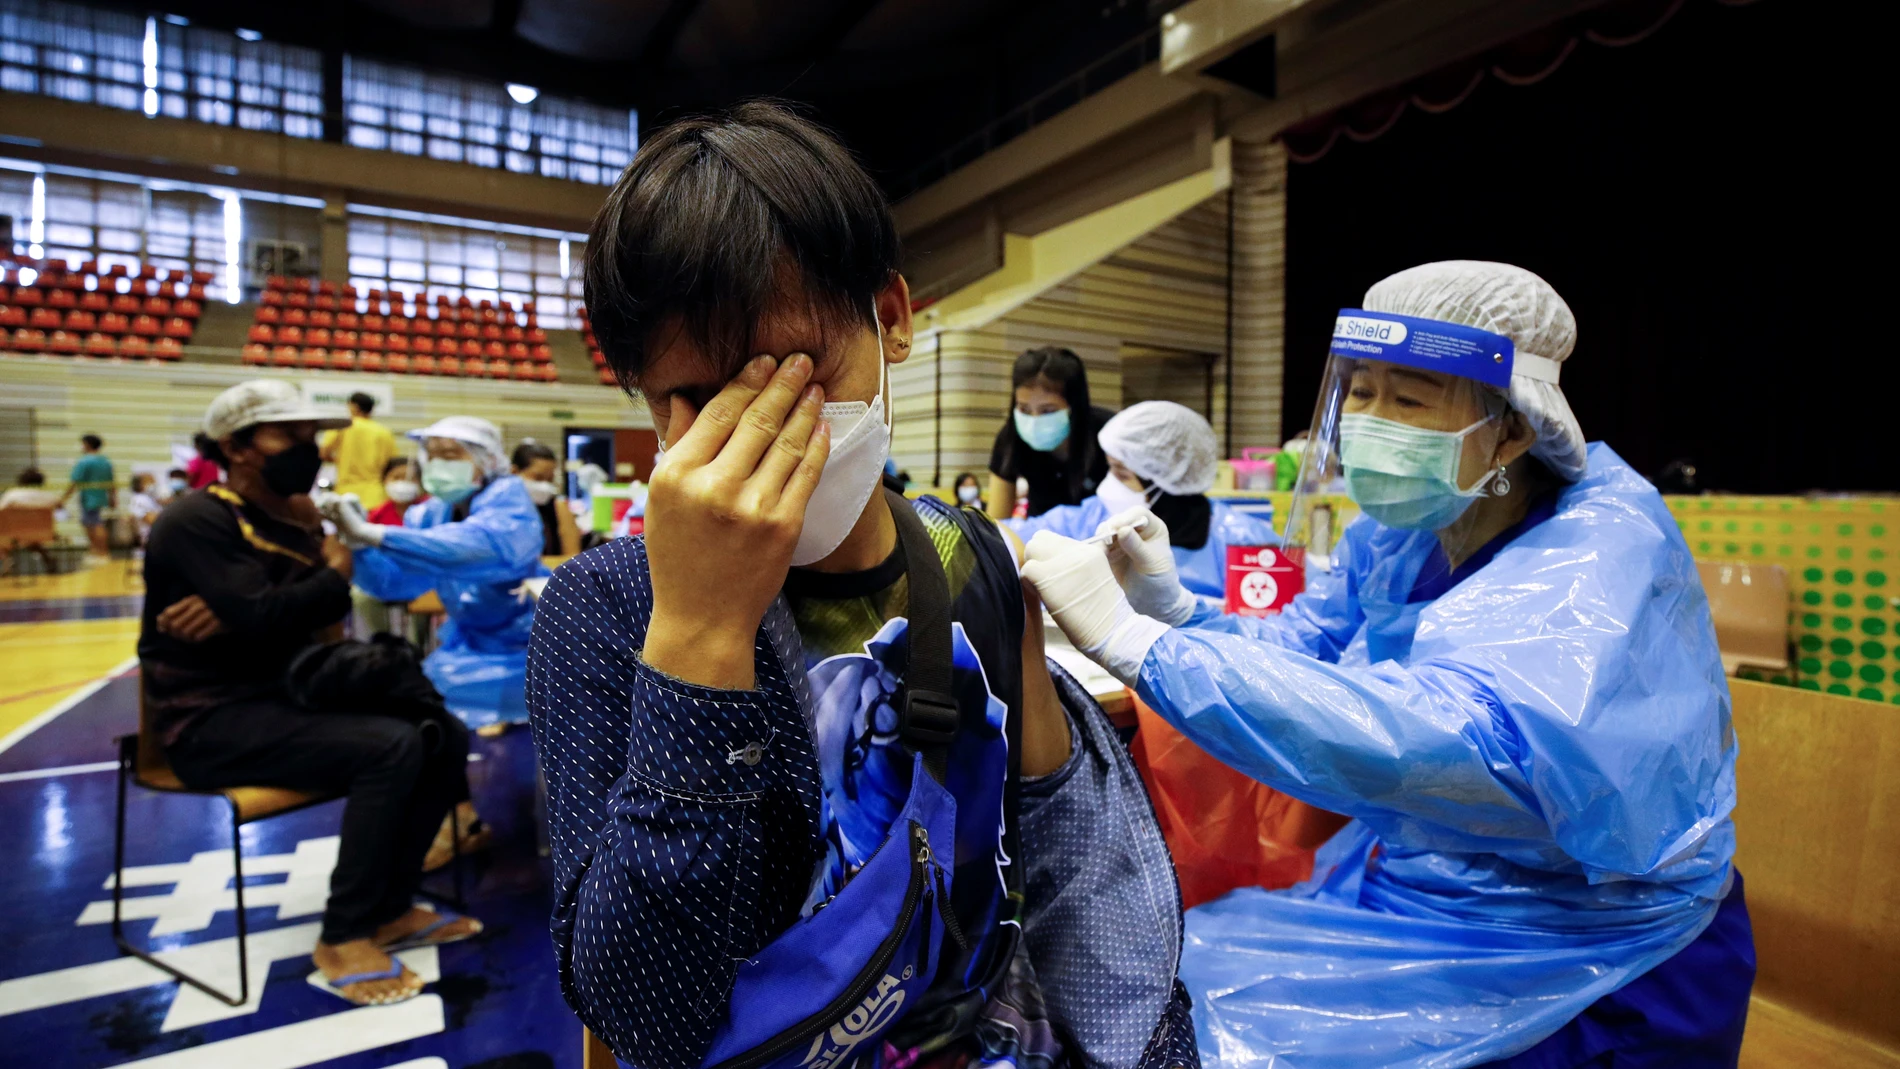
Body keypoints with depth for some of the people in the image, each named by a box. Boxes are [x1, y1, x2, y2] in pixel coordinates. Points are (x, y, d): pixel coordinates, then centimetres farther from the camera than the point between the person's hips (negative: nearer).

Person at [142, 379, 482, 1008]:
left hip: (283, 696, 8)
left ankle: (389, 908, 6)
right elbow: (261, 618, -27)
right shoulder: (198, 521, -12)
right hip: (212, 719, -8)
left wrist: (234, 614, -21)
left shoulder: (292, 521, 13)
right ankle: (344, 938, -12)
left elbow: (331, 605, -4)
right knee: (391, 747, -26)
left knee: (442, 738, -4)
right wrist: (336, 572, -9)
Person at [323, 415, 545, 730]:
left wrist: (370, 533, -43)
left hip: (525, 646, -6)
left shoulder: (507, 496, -17)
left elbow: (475, 546, -38)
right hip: (469, 642, 6)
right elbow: (391, 581, -6)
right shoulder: (430, 513, 4)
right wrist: (356, 538, -24)